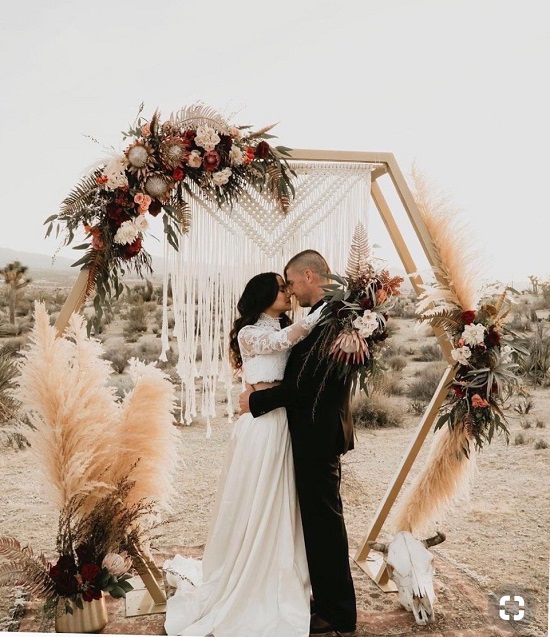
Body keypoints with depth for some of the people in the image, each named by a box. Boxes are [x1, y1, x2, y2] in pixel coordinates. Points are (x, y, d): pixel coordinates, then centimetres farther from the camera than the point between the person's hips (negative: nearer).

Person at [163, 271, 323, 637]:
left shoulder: (287, 331, 16)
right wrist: (326, 308, -13)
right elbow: (286, 340, -18)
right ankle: (245, 586, 18)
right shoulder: (249, 333, -5)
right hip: (261, 423, -7)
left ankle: (277, 582, 26)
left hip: (286, 423, 7)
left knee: (281, 504, 12)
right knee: (254, 503, 2)